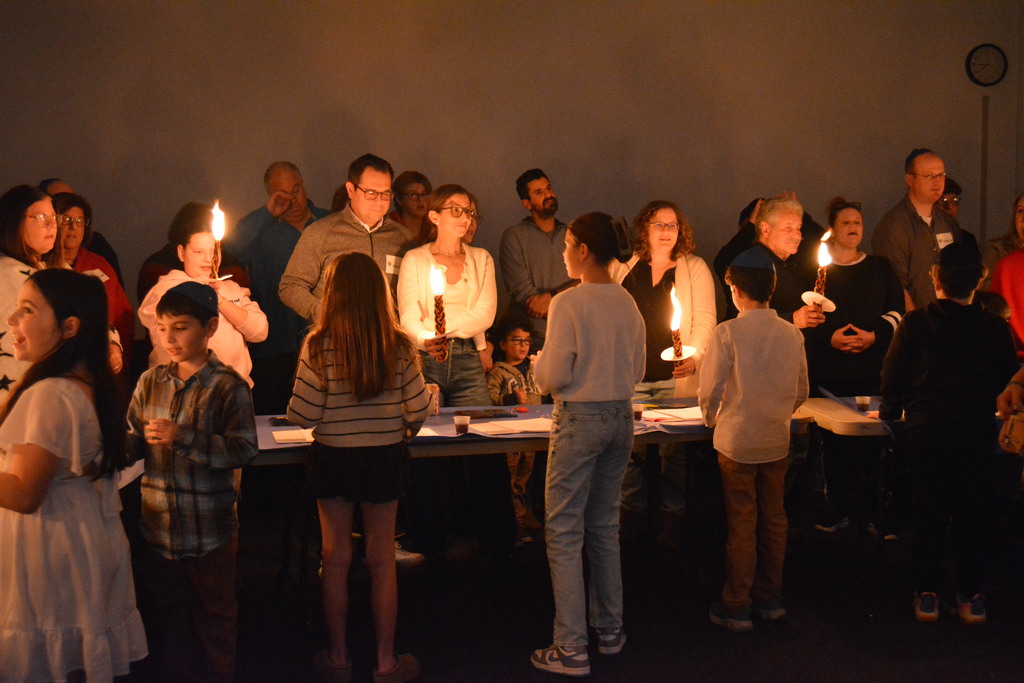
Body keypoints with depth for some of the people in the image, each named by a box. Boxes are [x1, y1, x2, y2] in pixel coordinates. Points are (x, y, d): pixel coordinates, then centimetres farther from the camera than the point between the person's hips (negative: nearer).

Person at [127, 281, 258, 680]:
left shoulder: (228, 388, -12)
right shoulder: (150, 382, 3)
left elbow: (243, 451, -20)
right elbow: (133, 444, 6)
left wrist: (182, 437, -25)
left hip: (210, 528, -5)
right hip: (158, 525, 5)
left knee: (215, 616, 11)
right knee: (169, 614, 19)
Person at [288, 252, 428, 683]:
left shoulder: (318, 346, -14)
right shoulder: (400, 346, -9)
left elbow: (303, 414, -13)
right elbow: (418, 411, -7)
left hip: (333, 458, -1)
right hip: (385, 458, 1)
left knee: (336, 559, 12)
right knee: (382, 561, 11)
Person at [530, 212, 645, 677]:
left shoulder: (568, 304, -15)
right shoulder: (627, 304, 4)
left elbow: (552, 377, -15)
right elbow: (637, 372, 12)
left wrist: (539, 363, 5)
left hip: (579, 420, -7)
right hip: (621, 416, 7)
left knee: (564, 533, 0)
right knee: (605, 526, 18)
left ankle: (571, 650, 2)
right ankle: (609, 630, 27)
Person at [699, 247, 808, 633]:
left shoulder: (728, 333, -14)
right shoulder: (792, 334, -1)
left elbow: (710, 390, -11)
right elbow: (801, 392, 7)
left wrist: (712, 418, 9)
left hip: (737, 440, -4)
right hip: (777, 441, 4)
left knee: (741, 524, 3)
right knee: (773, 520, 15)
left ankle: (737, 608, 11)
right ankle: (770, 599, 25)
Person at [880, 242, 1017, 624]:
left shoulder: (914, 325, -6)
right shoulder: (996, 330, -3)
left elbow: (893, 377, 1)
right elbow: (1009, 379, 10)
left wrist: (889, 411, 19)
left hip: (926, 431, 0)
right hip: (978, 432, 0)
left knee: (928, 514, 10)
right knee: (974, 513, 10)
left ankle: (927, 596, 15)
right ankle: (972, 597, 15)